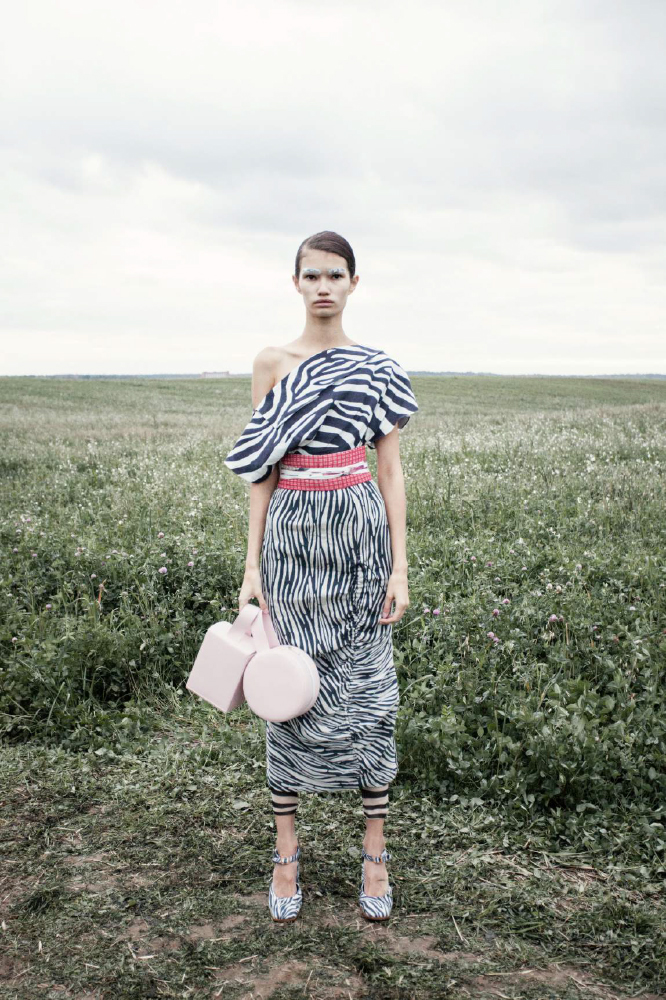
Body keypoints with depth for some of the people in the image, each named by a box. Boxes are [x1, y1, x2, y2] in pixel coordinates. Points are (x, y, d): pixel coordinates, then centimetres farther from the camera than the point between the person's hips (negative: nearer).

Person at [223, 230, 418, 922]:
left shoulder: (377, 368, 5)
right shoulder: (272, 363, 3)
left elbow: (390, 468, 4)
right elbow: (262, 471, 2)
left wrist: (399, 566, -2)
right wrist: (252, 566, -2)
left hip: (361, 533, 0)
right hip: (292, 535, 0)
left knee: (367, 689, 4)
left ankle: (375, 854, 19)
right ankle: (286, 853, 20)